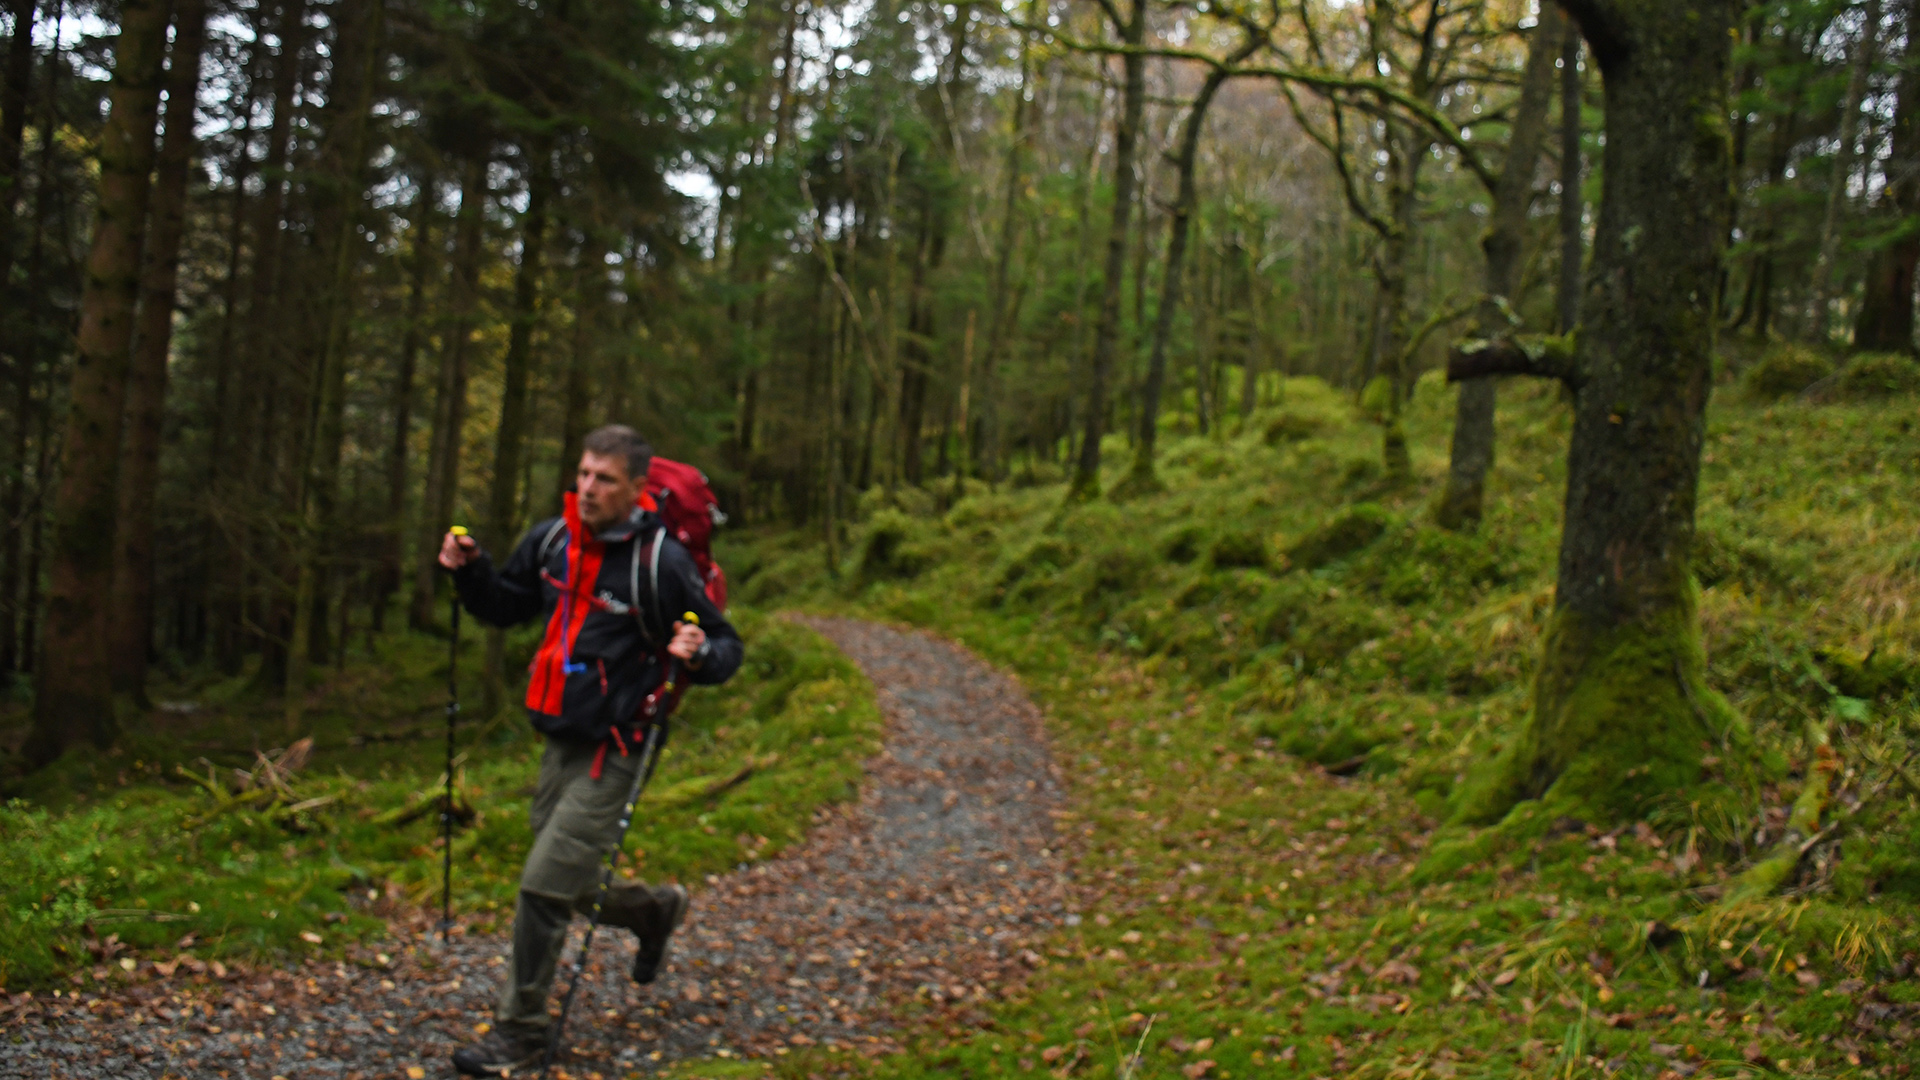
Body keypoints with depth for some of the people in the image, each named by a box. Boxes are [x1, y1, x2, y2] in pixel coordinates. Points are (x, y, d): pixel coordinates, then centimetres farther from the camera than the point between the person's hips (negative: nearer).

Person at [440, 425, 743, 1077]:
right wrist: (469, 571, 0)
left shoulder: (661, 562, -16)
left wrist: (699, 654, -31)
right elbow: (504, 607, 19)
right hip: (559, 744, 7)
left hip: (612, 751, -7)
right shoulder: (553, 540, 2)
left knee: (543, 886, -6)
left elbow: (727, 648, -9)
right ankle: (657, 910, 46)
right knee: (568, 889, 18)